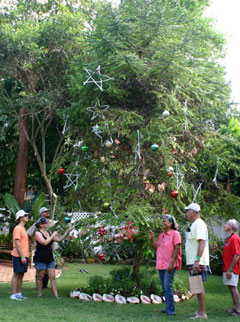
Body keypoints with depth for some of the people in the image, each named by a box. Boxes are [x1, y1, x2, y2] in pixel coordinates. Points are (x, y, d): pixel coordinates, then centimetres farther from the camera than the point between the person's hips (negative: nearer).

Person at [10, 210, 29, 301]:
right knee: (16, 274, -6)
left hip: (24, 256, 9)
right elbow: (17, 243, -18)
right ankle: (13, 294, -2)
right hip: (18, 256, -9)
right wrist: (22, 256, -21)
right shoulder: (17, 229, -12)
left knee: (21, 275, 12)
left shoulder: (23, 228, 19)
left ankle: (19, 293, 18)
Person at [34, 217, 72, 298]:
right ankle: (39, 295, 16)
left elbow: (59, 239, 14)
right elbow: (45, 242, -23)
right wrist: (53, 235, -14)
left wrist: (66, 233, 4)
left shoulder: (49, 233, 12)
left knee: (52, 277, 2)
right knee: (40, 277, 4)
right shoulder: (38, 233, -9)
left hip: (50, 259, 6)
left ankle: (56, 295, 1)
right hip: (40, 259, -6)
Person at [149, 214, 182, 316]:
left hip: (169, 265, -7)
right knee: (164, 287, 12)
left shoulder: (175, 233, -7)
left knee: (167, 286, -14)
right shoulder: (161, 235, 14)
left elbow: (177, 249, -12)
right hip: (161, 265, 8)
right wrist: (151, 239, 2)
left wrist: (172, 264, -18)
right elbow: (157, 247, 16)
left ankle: (171, 310, -9)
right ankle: (168, 308, 21)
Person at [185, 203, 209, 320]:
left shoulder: (199, 224, -14)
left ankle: (202, 313, -5)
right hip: (194, 261, 10)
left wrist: (197, 260, -29)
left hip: (197, 262, -10)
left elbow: (202, 242, -24)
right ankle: (200, 310, 21)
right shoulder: (195, 224, 19)